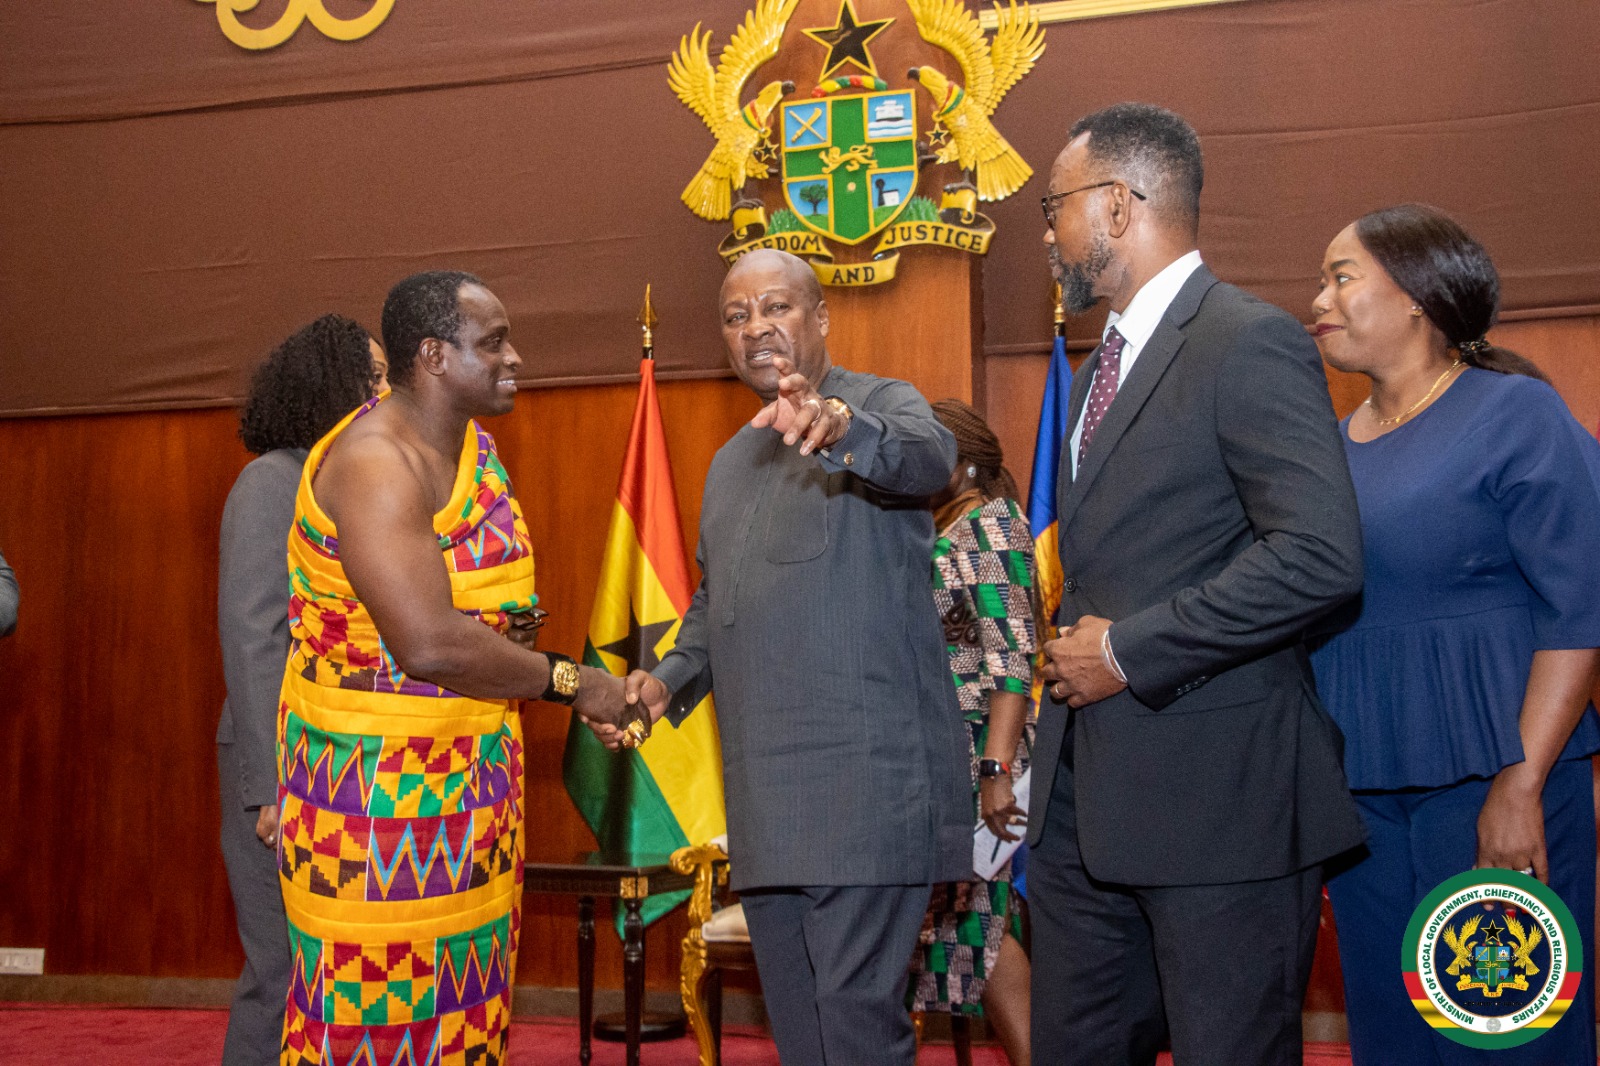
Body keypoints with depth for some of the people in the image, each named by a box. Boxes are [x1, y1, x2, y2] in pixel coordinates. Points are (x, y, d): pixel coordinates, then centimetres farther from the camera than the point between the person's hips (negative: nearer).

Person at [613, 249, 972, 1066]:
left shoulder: (882, 406, -1)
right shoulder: (730, 462, 22)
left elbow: (927, 458, -25)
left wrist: (843, 428, -46)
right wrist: (671, 680, 11)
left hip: (865, 775, -7)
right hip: (766, 793, 8)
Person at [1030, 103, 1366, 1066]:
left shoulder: (1252, 343, -12)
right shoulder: (1107, 361, 18)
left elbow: (1322, 554, -23)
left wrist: (1129, 650, -18)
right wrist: (1076, 647, 9)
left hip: (1218, 791, -9)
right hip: (1088, 796, 9)